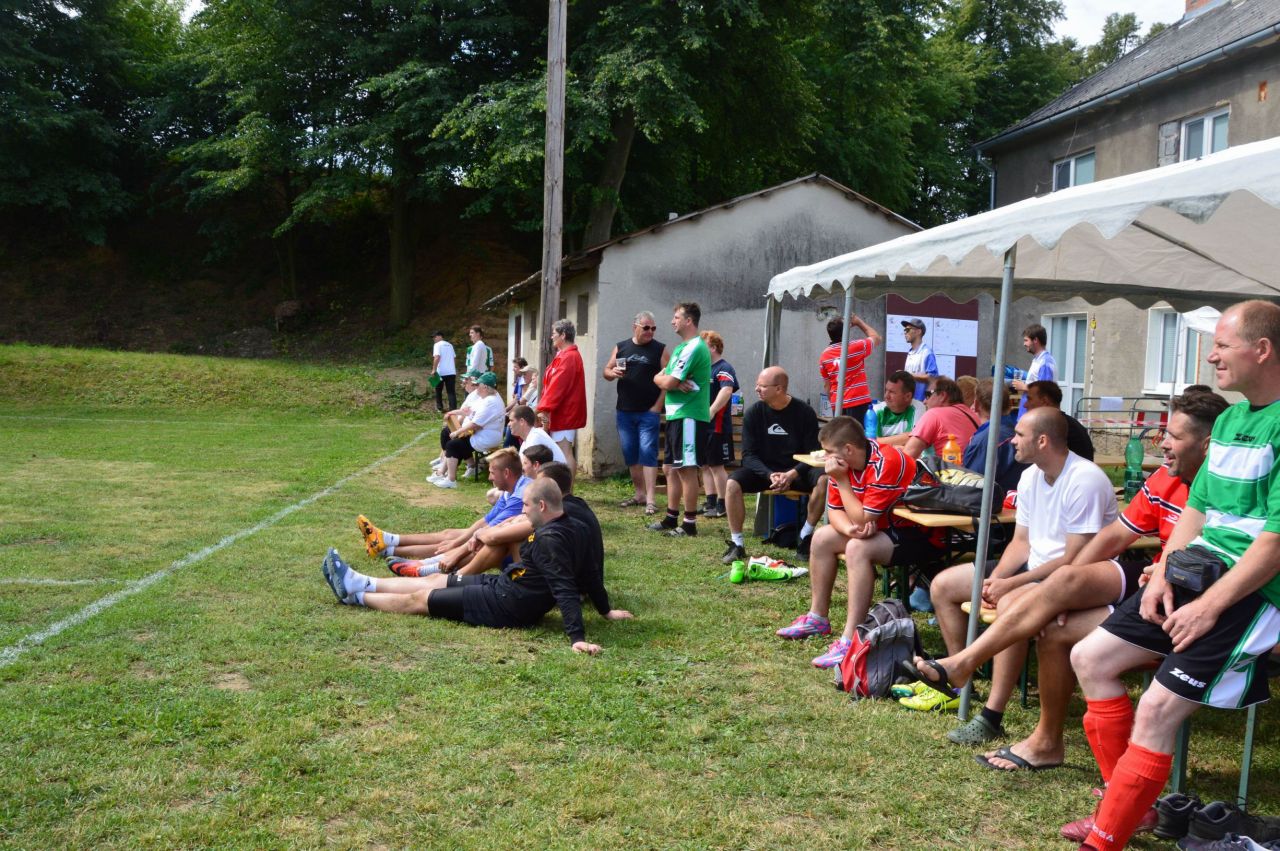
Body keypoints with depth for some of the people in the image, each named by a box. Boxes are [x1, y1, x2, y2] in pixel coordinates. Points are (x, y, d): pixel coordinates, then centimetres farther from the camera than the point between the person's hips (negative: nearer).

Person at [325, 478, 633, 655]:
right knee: (435, 580, 19)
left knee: (418, 599, 5)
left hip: (506, 605, -9)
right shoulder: (575, 529, 0)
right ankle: (363, 584, 32)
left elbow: (565, 589, -35)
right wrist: (606, 610, 20)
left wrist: (577, 637, -41)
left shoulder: (549, 539, -29)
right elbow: (590, 575, 8)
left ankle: (354, 595, 24)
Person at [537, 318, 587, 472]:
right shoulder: (565, 356, 18)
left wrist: (544, 408, -25)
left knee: (564, 453, -11)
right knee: (565, 452, 13)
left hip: (564, 414, -11)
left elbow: (557, 386, -23)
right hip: (566, 414, 11)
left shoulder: (568, 357, -17)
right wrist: (545, 407, 18)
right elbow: (554, 384, 20)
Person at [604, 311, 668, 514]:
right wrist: (613, 373, -10)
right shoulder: (621, 347, 10)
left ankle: (651, 499, -11)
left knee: (648, 453, -10)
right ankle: (639, 493, 21)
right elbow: (606, 371, 14)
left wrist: (658, 406, -12)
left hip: (649, 413, -4)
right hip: (624, 411, 4)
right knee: (630, 453, 10)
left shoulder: (659, 350, -1)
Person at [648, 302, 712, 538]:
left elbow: (669, 383, -19)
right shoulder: (680, 348, 18)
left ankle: (690, 523, -1)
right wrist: (673, 381, -8)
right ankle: (671, 518, 23)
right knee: (673, 468, 14)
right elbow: (659, 378, 12)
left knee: (687, 470, -6)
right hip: (676, 415, 10)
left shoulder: (694, 348, -14)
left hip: (689, 417, -10)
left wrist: (667, 380, 4)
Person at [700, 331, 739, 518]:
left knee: (716, 466, -2)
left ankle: (722, 505, 7)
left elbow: (727, 391, -31)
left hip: (717, 427, -9)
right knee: (705, 466, 13)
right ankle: (710, 503, 21)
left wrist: (711, 411, -41)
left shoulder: (724, 368, -13)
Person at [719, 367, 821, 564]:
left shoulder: (804, 412, -8)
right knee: (732, 483, -27)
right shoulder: (754, 413, -4)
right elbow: (749, 455, -6)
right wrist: (770, 475, -24)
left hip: (796, 471, -1)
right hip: (763, 469, 1)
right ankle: (737, 544, -18)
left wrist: (791, 474, -26)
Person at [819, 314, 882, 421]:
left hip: (837, 404, 5)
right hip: (858, 402, -5)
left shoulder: (824, 356, 3)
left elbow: (826, 385, 10)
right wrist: (858, 322, 15)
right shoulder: (856, 347, -9)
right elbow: (877, 338, 9)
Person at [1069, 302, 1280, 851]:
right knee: (1090, 658, 7)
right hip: (1198, 575, 10)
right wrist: (1163, 573, 2)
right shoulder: (1228, 421, 13)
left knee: (1156, 711, -19)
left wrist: (1210, 606, -21)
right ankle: (1129, 803, 16)